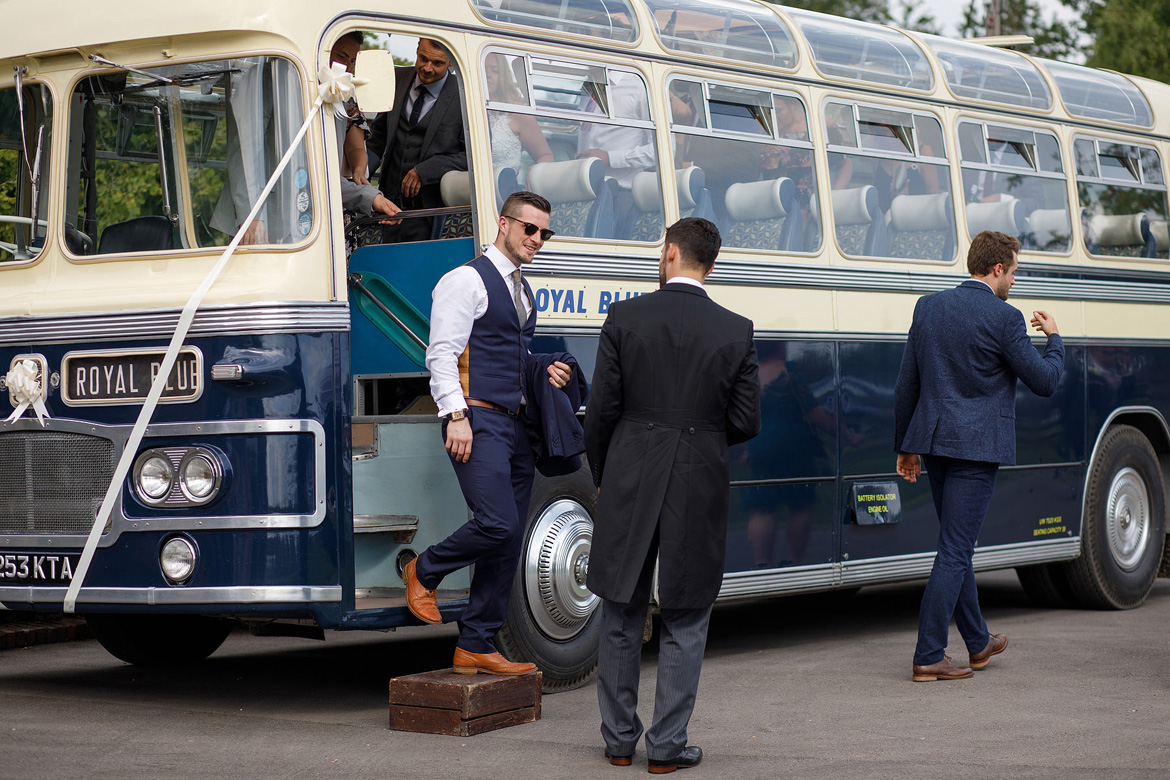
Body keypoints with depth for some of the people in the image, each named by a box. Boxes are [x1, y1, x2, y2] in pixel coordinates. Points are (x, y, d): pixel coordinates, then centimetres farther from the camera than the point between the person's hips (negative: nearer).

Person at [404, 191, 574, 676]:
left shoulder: (522, 291, 21)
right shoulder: (468, 280, -5)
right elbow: (442, 354, -12)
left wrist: (546, 374, 11)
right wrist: (456, 415, -21)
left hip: (515, 425, 9)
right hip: (478, 420, -9)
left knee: (508, 542, 5)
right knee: (498, 523, -20)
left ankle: (475, 646, 10)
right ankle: (423, 573, 6)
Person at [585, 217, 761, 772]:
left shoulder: (625, 318, -5)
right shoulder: (736, 331, -2)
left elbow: (603, 408, -4)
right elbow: (745, 422, -1)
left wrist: (601, 475, 11)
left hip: (629, 482, 0)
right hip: (699, 489, 0)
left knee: (622, 615, 13)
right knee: (685, 622, 9)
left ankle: (619, 738, 20)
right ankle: (667, 746, 8)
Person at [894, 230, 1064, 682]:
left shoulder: (928, 307, 6)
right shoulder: (1003, 318, -12)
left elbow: (907, 384, 10)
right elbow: (1044, 382, -6)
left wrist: (906, 446, 17)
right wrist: (1054, 339, 13)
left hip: (934, 441, 7)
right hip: (976, 446, -7)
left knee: (958, 544, 19)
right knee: (954, 551, -4)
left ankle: (978, 642, 33)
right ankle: (928, 658, -5)